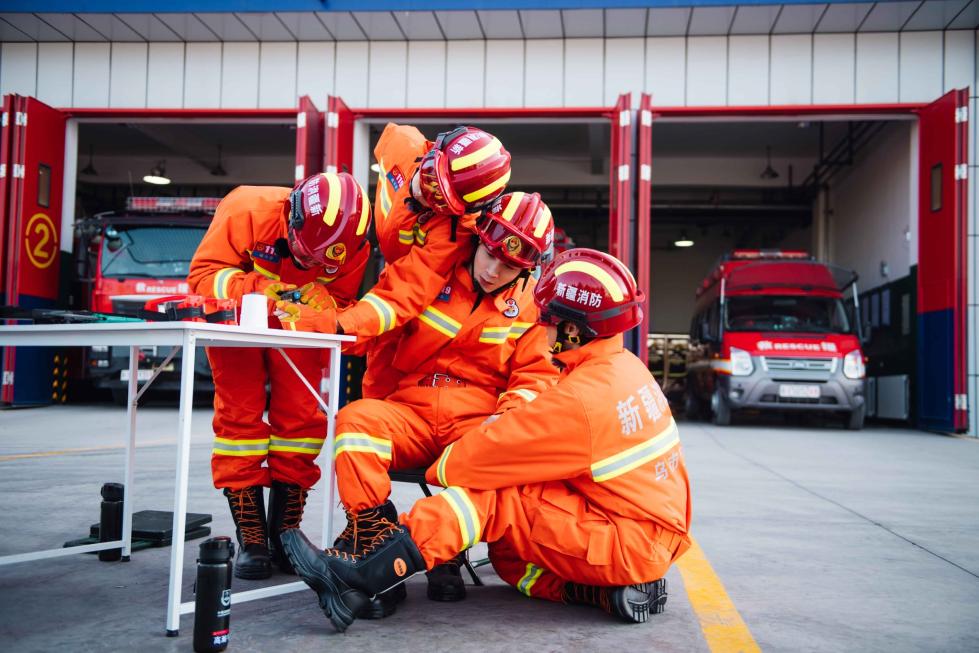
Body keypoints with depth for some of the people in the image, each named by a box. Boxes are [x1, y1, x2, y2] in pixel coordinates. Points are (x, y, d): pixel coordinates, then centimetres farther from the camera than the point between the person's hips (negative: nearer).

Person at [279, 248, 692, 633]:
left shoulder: (581, 397, -21)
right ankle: (620, 589, -1)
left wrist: (438, 469, 4)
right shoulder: (626, 368, 7)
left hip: (629, 542, -9)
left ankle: (360, 576, -21)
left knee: (494, 494, -15)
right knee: (507, 552, 11)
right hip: (655, 527, 9)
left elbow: (487, 452, -14)